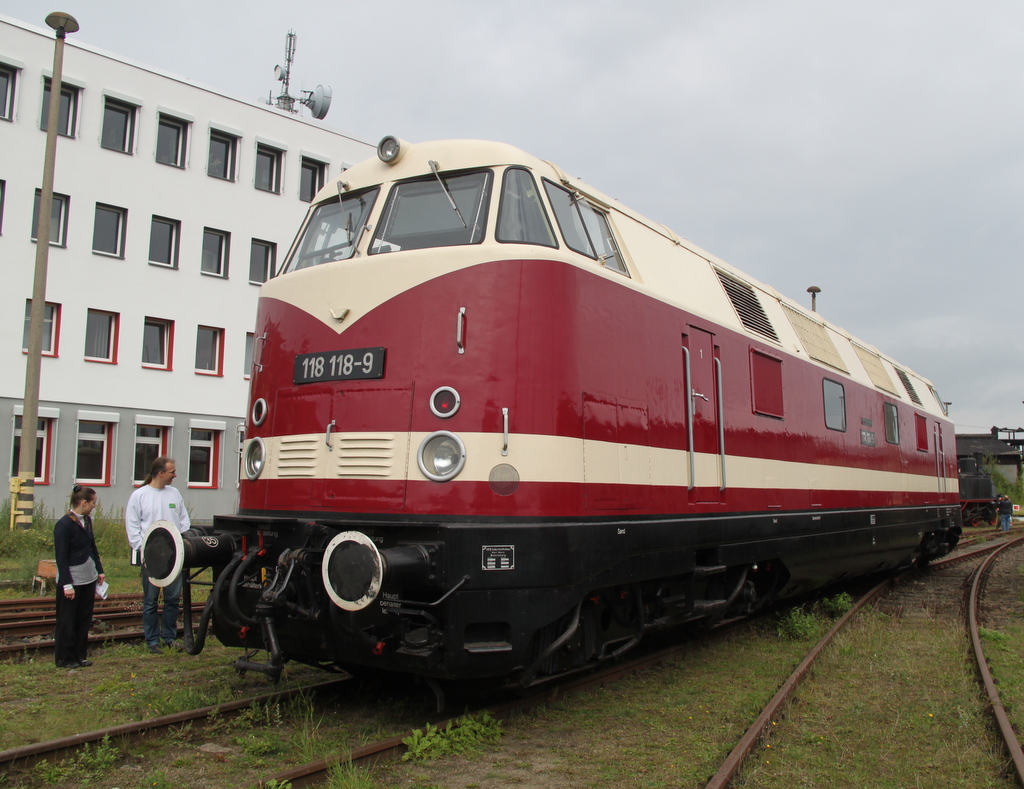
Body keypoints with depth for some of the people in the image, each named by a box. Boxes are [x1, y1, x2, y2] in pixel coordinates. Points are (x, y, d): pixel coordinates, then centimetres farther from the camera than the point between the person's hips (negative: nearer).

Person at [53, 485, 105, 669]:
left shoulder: (87, 521, 8)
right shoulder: (63, 525, -16)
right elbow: (61, 558, -16)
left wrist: (99, 570, 15)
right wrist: (67, 584, -17)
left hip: (88, 578, 8)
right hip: (71, 581, -8)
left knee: (84, 620, 13)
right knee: (67, 622, 4)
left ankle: (80, 656, 22)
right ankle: (65, 659, 15)